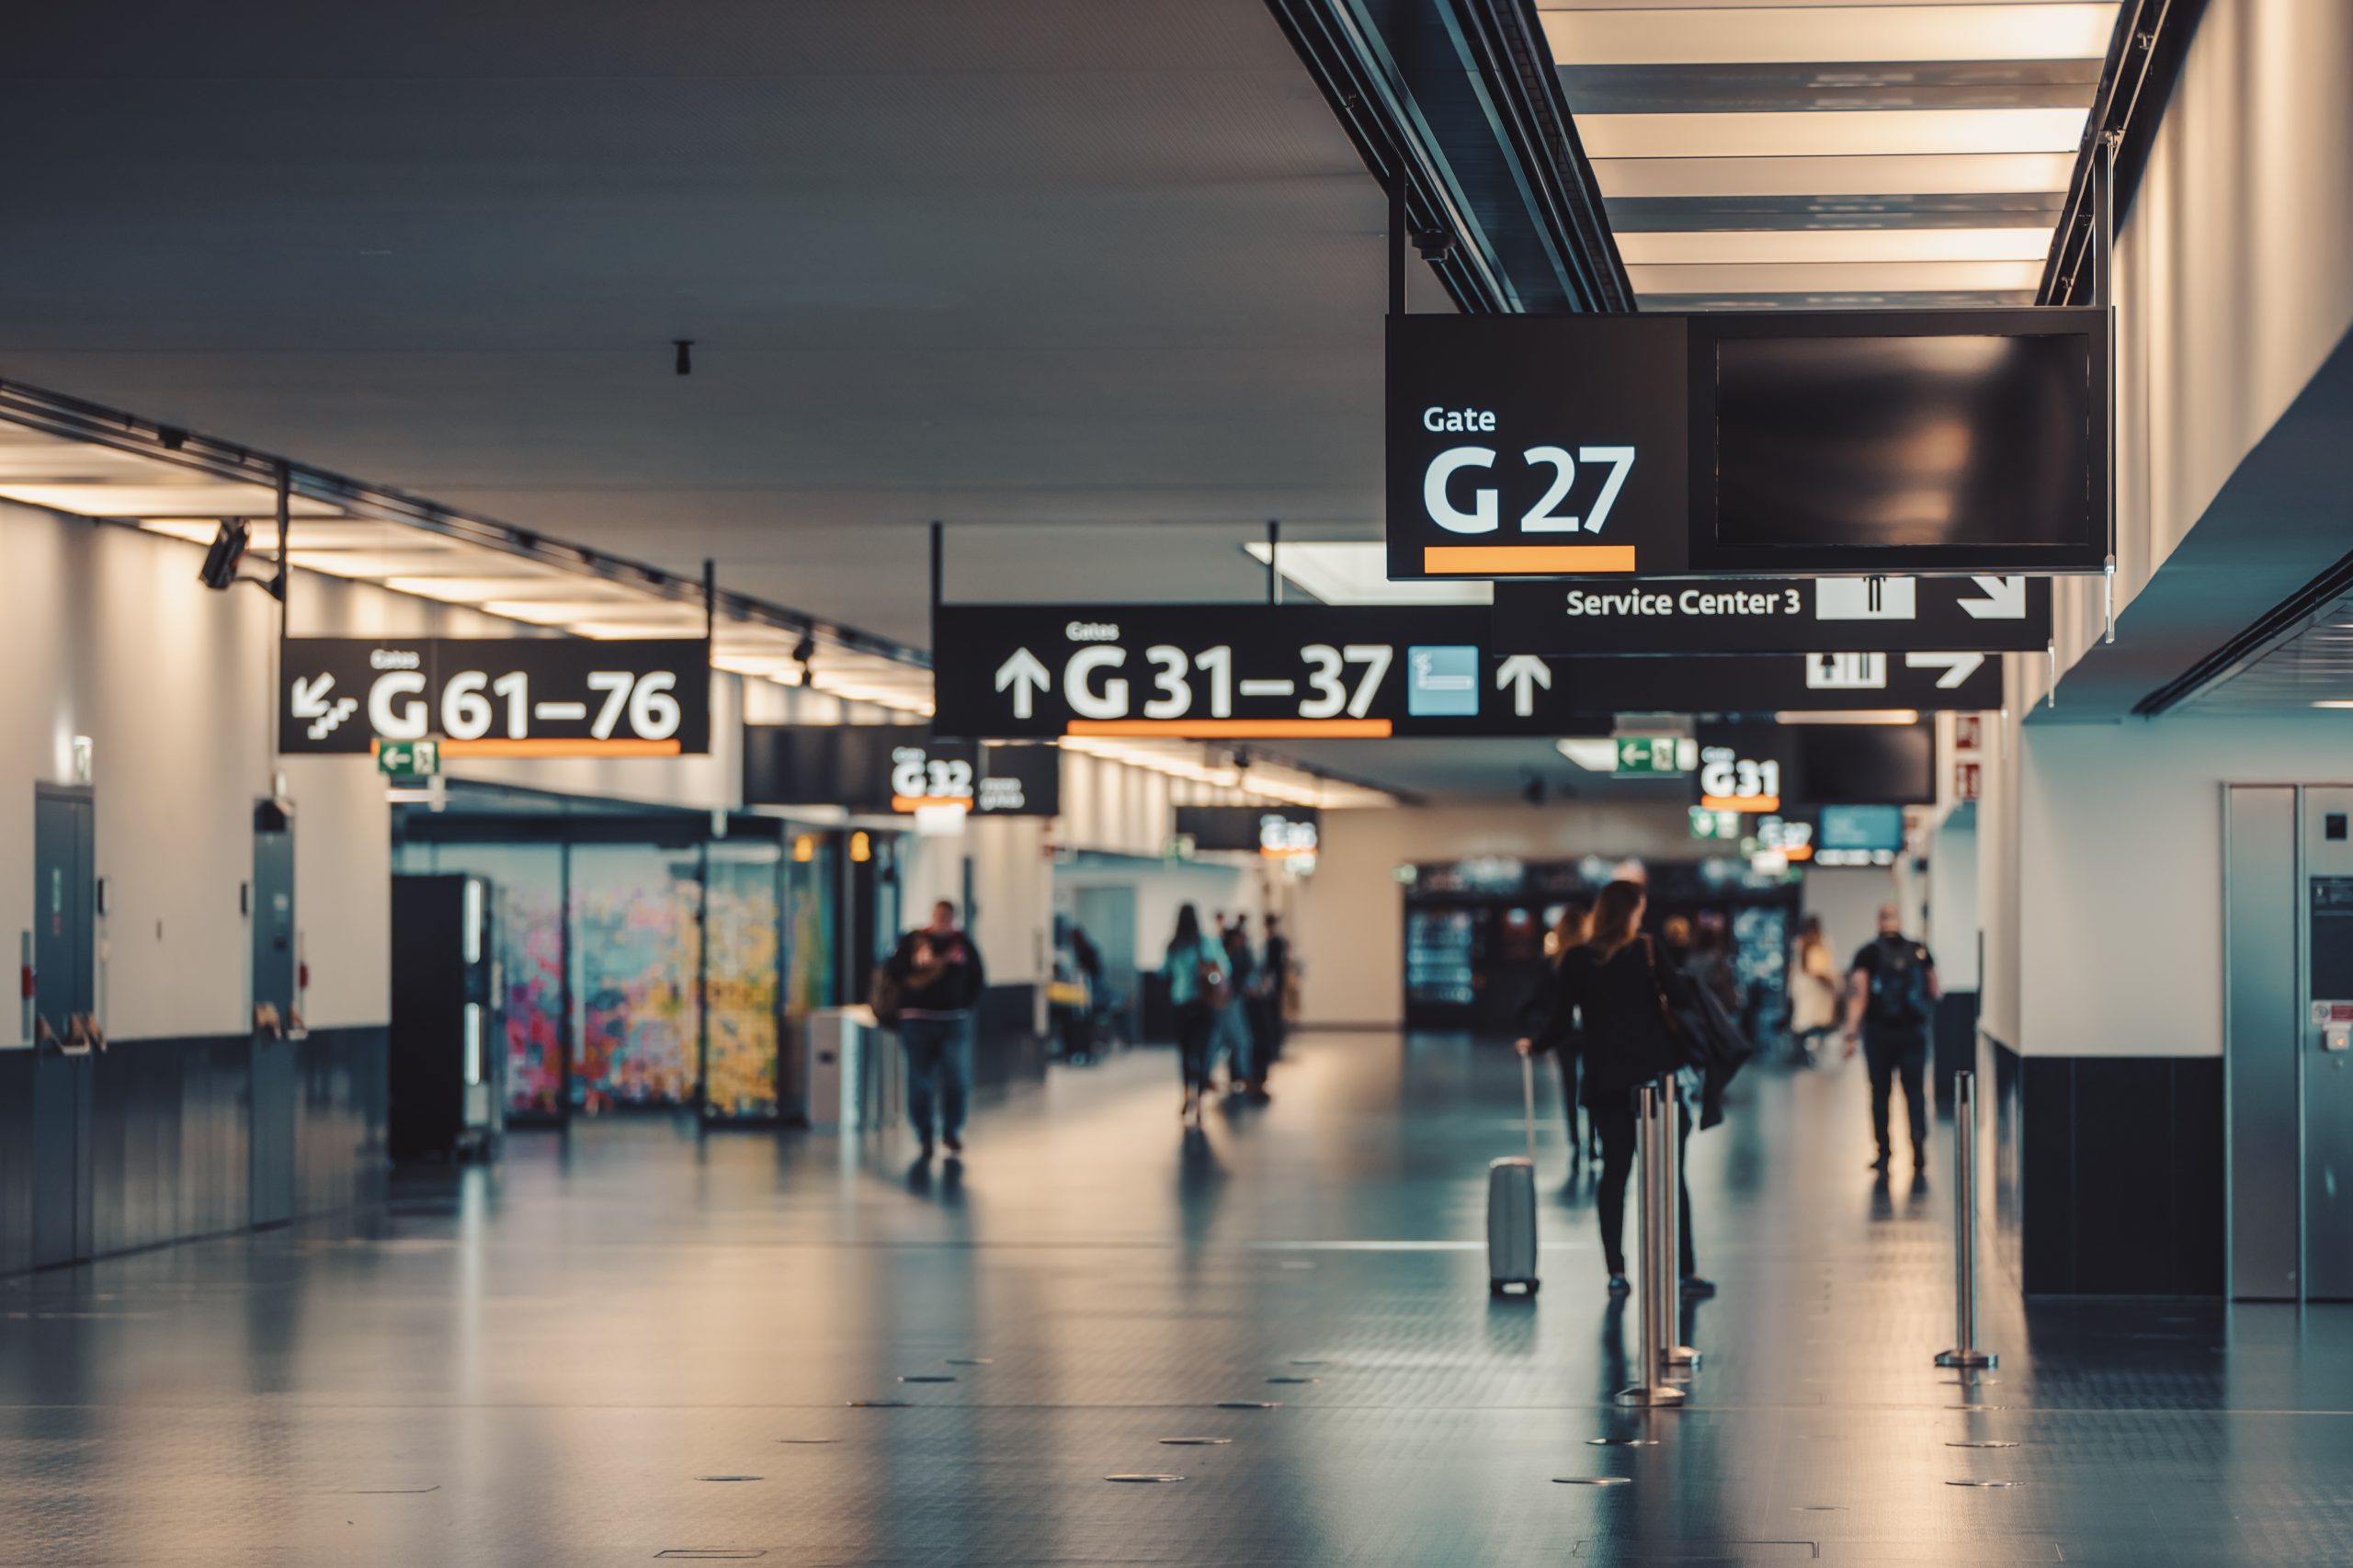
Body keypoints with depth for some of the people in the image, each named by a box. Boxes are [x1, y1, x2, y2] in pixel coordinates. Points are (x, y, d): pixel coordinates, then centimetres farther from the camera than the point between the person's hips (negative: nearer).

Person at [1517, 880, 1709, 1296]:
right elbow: (1677, 1002, -5)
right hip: (1655, 1071, -2)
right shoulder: (1648, 953, -4)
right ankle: (1685, 1271, 0)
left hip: (1604, 1080, 2)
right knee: (1669, 1173, 2)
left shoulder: (1576, 961, 1)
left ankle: (1616, 1273, 5)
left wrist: (1533, 1045, 21)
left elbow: (1560, 1023, 3)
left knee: (1615, 1171, 9)